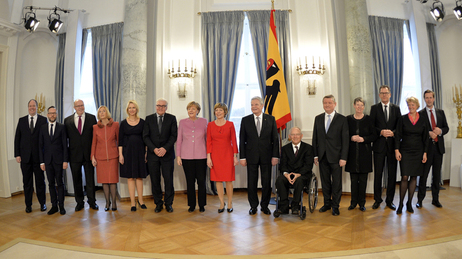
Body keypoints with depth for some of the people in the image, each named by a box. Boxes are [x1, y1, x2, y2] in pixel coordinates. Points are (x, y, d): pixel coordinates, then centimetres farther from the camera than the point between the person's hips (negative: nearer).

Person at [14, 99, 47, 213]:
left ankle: (42, 203, 19)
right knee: (27, 182, 9)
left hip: (38, 156, -2)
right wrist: (17, 154, 0)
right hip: (25, 156, 2)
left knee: (40, 181, 7)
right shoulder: (21, 120, 8)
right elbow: (17, 138, 7)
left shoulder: (43, 120, 1)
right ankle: (28, 205, 20)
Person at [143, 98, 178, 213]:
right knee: (155, 180, 6)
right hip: (153, 154, 1)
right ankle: (158, 203, 20)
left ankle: (168, 203, 16)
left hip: (167, 154, -1)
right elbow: (145, 136, 2)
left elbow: (174, 135, -2)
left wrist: (165, 148, -14)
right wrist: (154, 149, -11)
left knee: (168, 180, 1)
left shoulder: (172, 118, 4)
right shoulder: (149, 118, 7)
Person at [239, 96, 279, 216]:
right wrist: (242, 157, -4)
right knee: (251, 182, 6)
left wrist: (275, 156, -4)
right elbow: (242, 140, 2)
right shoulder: (245, 120, 2)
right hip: (251, 156, 0)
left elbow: (275, 139, 2)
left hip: (266, 156, 0)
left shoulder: (271, 119, 3)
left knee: (266, 182, 6)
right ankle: (253, 206, 22)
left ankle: (265, 205, 23)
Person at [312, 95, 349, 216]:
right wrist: (315, 155, 4)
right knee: (325, 182, 12)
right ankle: (327, 203, 27)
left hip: (335, 156, -3)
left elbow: (345, 140, -4)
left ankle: (335, 206, 19)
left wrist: (343, 158, -10)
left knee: (336, 183, 5)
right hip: (322, 156, 3)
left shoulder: (342, 119, -2)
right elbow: (315, 138, 9)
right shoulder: (318, 118, 9)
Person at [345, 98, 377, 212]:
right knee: (353, 178, 4)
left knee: (363, 179, 3)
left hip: (364, 152, 0)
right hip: (352, 152, 1)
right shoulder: (348, 119, 5)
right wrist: (351, 138, -11)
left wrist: (363, 139, -13)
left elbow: (374, 135, 2)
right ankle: (353, 202, 16)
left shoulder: (368, 119, 3)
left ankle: (362, 203, 15)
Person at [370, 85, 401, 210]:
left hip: (392, 144, 2)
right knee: (378, 173, 4)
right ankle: (377, 200, 15)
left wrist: (393, 132, -14)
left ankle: (390, 200, 18)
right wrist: (381, 132, -17)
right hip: (379, 145, -1)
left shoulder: (396, 108, 9)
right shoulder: (374, 108, 5)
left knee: (392, 174, 5)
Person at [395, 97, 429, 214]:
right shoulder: (403, 119, 0)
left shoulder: (422, 120, 4)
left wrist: (425, 153, 3)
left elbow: (425, 138, 8)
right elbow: (398, 136, -1)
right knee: (405, 177, -7)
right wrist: (397, 150, -8)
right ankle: (401, 204, 4)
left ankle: (409, 203, 17)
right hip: (405, 151, -2)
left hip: (418, 152, 2)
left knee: (414, 177, 6)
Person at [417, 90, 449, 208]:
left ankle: (435, 199, 20)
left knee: (437, 174, 10)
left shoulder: (441, 112, 11)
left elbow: (446, 128, 10)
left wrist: (440, 131, -10)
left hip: (438, 146, 4)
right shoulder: (420, 114, -1)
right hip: (426, 147, -4)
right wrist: (428, 133, -19)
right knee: (424, 174, -1)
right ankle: (420, 199, 8)